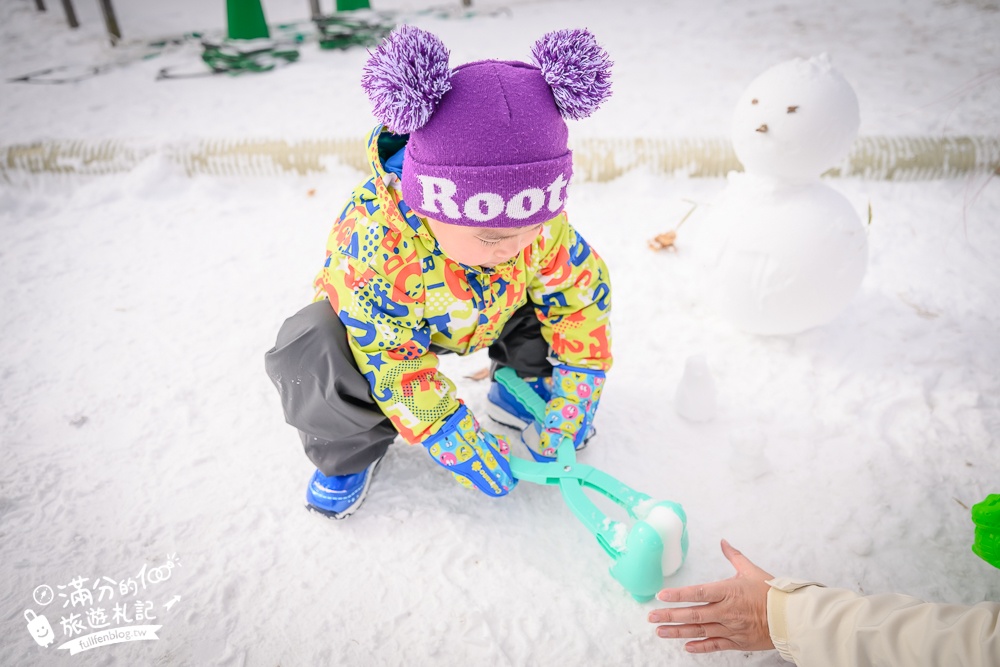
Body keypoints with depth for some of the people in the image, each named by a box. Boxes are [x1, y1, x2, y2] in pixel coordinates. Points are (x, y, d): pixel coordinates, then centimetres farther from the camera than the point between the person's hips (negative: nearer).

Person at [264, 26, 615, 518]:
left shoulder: (533, 219, -28)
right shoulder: (373, 242, -40)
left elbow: (581, 296, -17)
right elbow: (396, 367, -33)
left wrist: (567, 414, -19)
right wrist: (470, 456, -28)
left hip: (490, 316, 4)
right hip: (387, 323, -3)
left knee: (573, 282, -15)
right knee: (310, 353, -33)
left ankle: (522, 388, 10)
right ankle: (350, 450, -1)